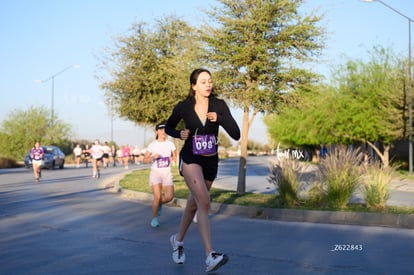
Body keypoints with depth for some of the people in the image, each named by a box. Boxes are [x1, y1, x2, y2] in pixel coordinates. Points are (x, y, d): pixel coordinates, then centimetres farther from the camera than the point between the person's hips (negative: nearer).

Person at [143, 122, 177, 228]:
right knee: (157, 196, -14)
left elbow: (174, 157, 21)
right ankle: (154, 218, 6)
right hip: (155, 173, -3)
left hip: (167, 173, 3)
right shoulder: (152, 145, -4)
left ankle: (159, 203, 25)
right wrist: (153, 157, -20)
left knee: (169, 196, -9)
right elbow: (145, 160, -3)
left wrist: (172, 159, 2)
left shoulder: (170, 144, 4)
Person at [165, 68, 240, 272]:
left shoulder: (219, 105, -6)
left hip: (211, 161, 3)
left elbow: (236, 134, -12)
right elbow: (168, 127, 11)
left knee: (194, 204, 18)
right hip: (190, 159, -3)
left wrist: (219, 118, -26)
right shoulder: (183, 107, -7)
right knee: (204, 202, -23)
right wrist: (179, 134, -10)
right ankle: (210, 257, -29)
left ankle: (178, 240, 43)